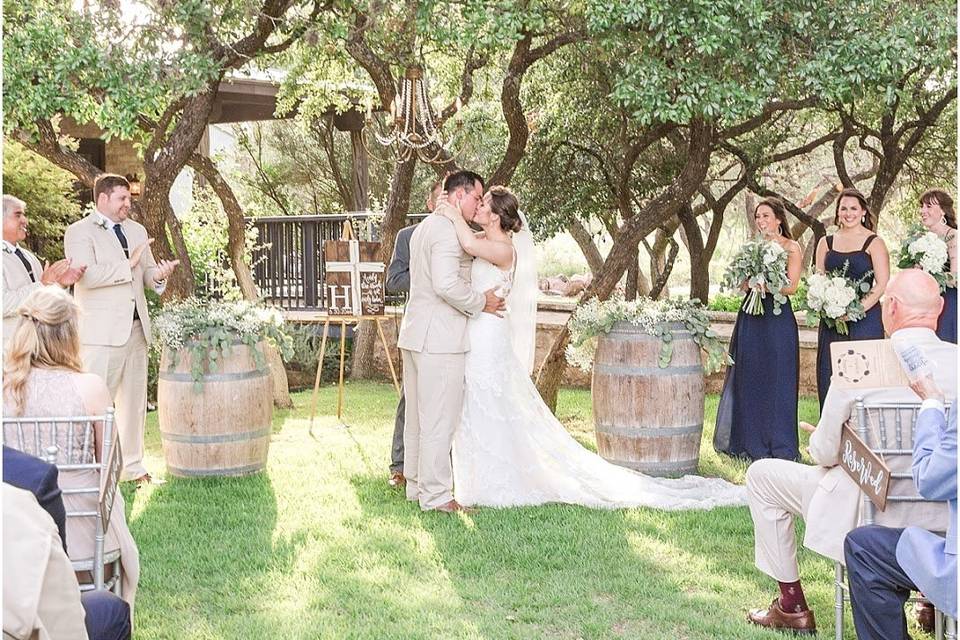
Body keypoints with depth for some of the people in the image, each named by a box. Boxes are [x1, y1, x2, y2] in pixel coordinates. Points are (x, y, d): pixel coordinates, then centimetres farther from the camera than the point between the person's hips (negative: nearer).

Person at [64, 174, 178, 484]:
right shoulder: (79, 232, -4)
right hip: (102, 331, -7)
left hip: (136, 328, 7)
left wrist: (159, 275, -3)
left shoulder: (137, 231, 18)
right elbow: (87, 275, -18)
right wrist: (129, 263, -14)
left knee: (134, 401, 12)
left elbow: (148, 273, 21)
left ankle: (132, 466, 22)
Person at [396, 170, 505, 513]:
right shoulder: (448, 231, -14)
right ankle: (436, 495, 0)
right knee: (439, 418, -5)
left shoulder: (423, 227, 18)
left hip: (415, 334, 10)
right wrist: (481, 302, -12)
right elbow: (446, 284, -25)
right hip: (440, 338, -10)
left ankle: (416, 485, 21)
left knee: (417, 416, 14)